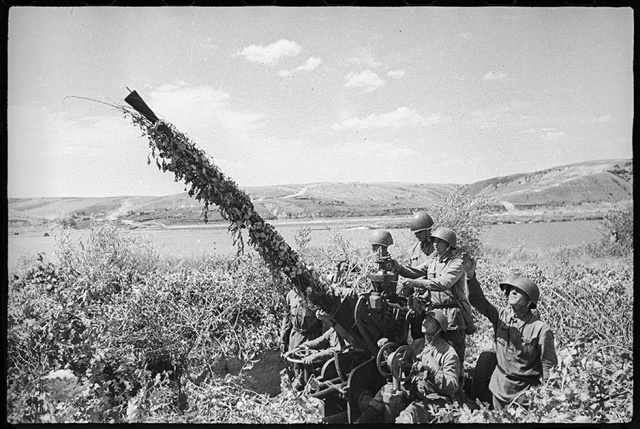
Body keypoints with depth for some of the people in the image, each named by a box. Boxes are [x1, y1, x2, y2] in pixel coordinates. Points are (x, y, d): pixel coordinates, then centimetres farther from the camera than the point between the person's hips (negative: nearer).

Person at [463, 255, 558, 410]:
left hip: (525, 393, -4)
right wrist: (471, 276, -31)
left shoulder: (541, 329, -15)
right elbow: (479, 301, -15)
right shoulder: (501, 316, -4)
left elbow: (549, 367, -11)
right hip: (499, 388, 4)